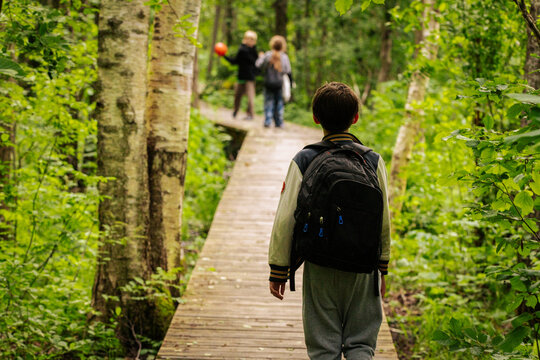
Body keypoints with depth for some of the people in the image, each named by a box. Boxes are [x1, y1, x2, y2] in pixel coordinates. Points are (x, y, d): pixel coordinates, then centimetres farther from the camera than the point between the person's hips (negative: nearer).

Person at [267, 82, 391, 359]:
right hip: (362, 269, 1)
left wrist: (279, 270, 3)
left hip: (320, 269, -1)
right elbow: (384, 221, 2)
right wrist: (382, 268, 14)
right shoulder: (373, 161, -1)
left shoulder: (304, 161, -5)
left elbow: (285, 219, -6)